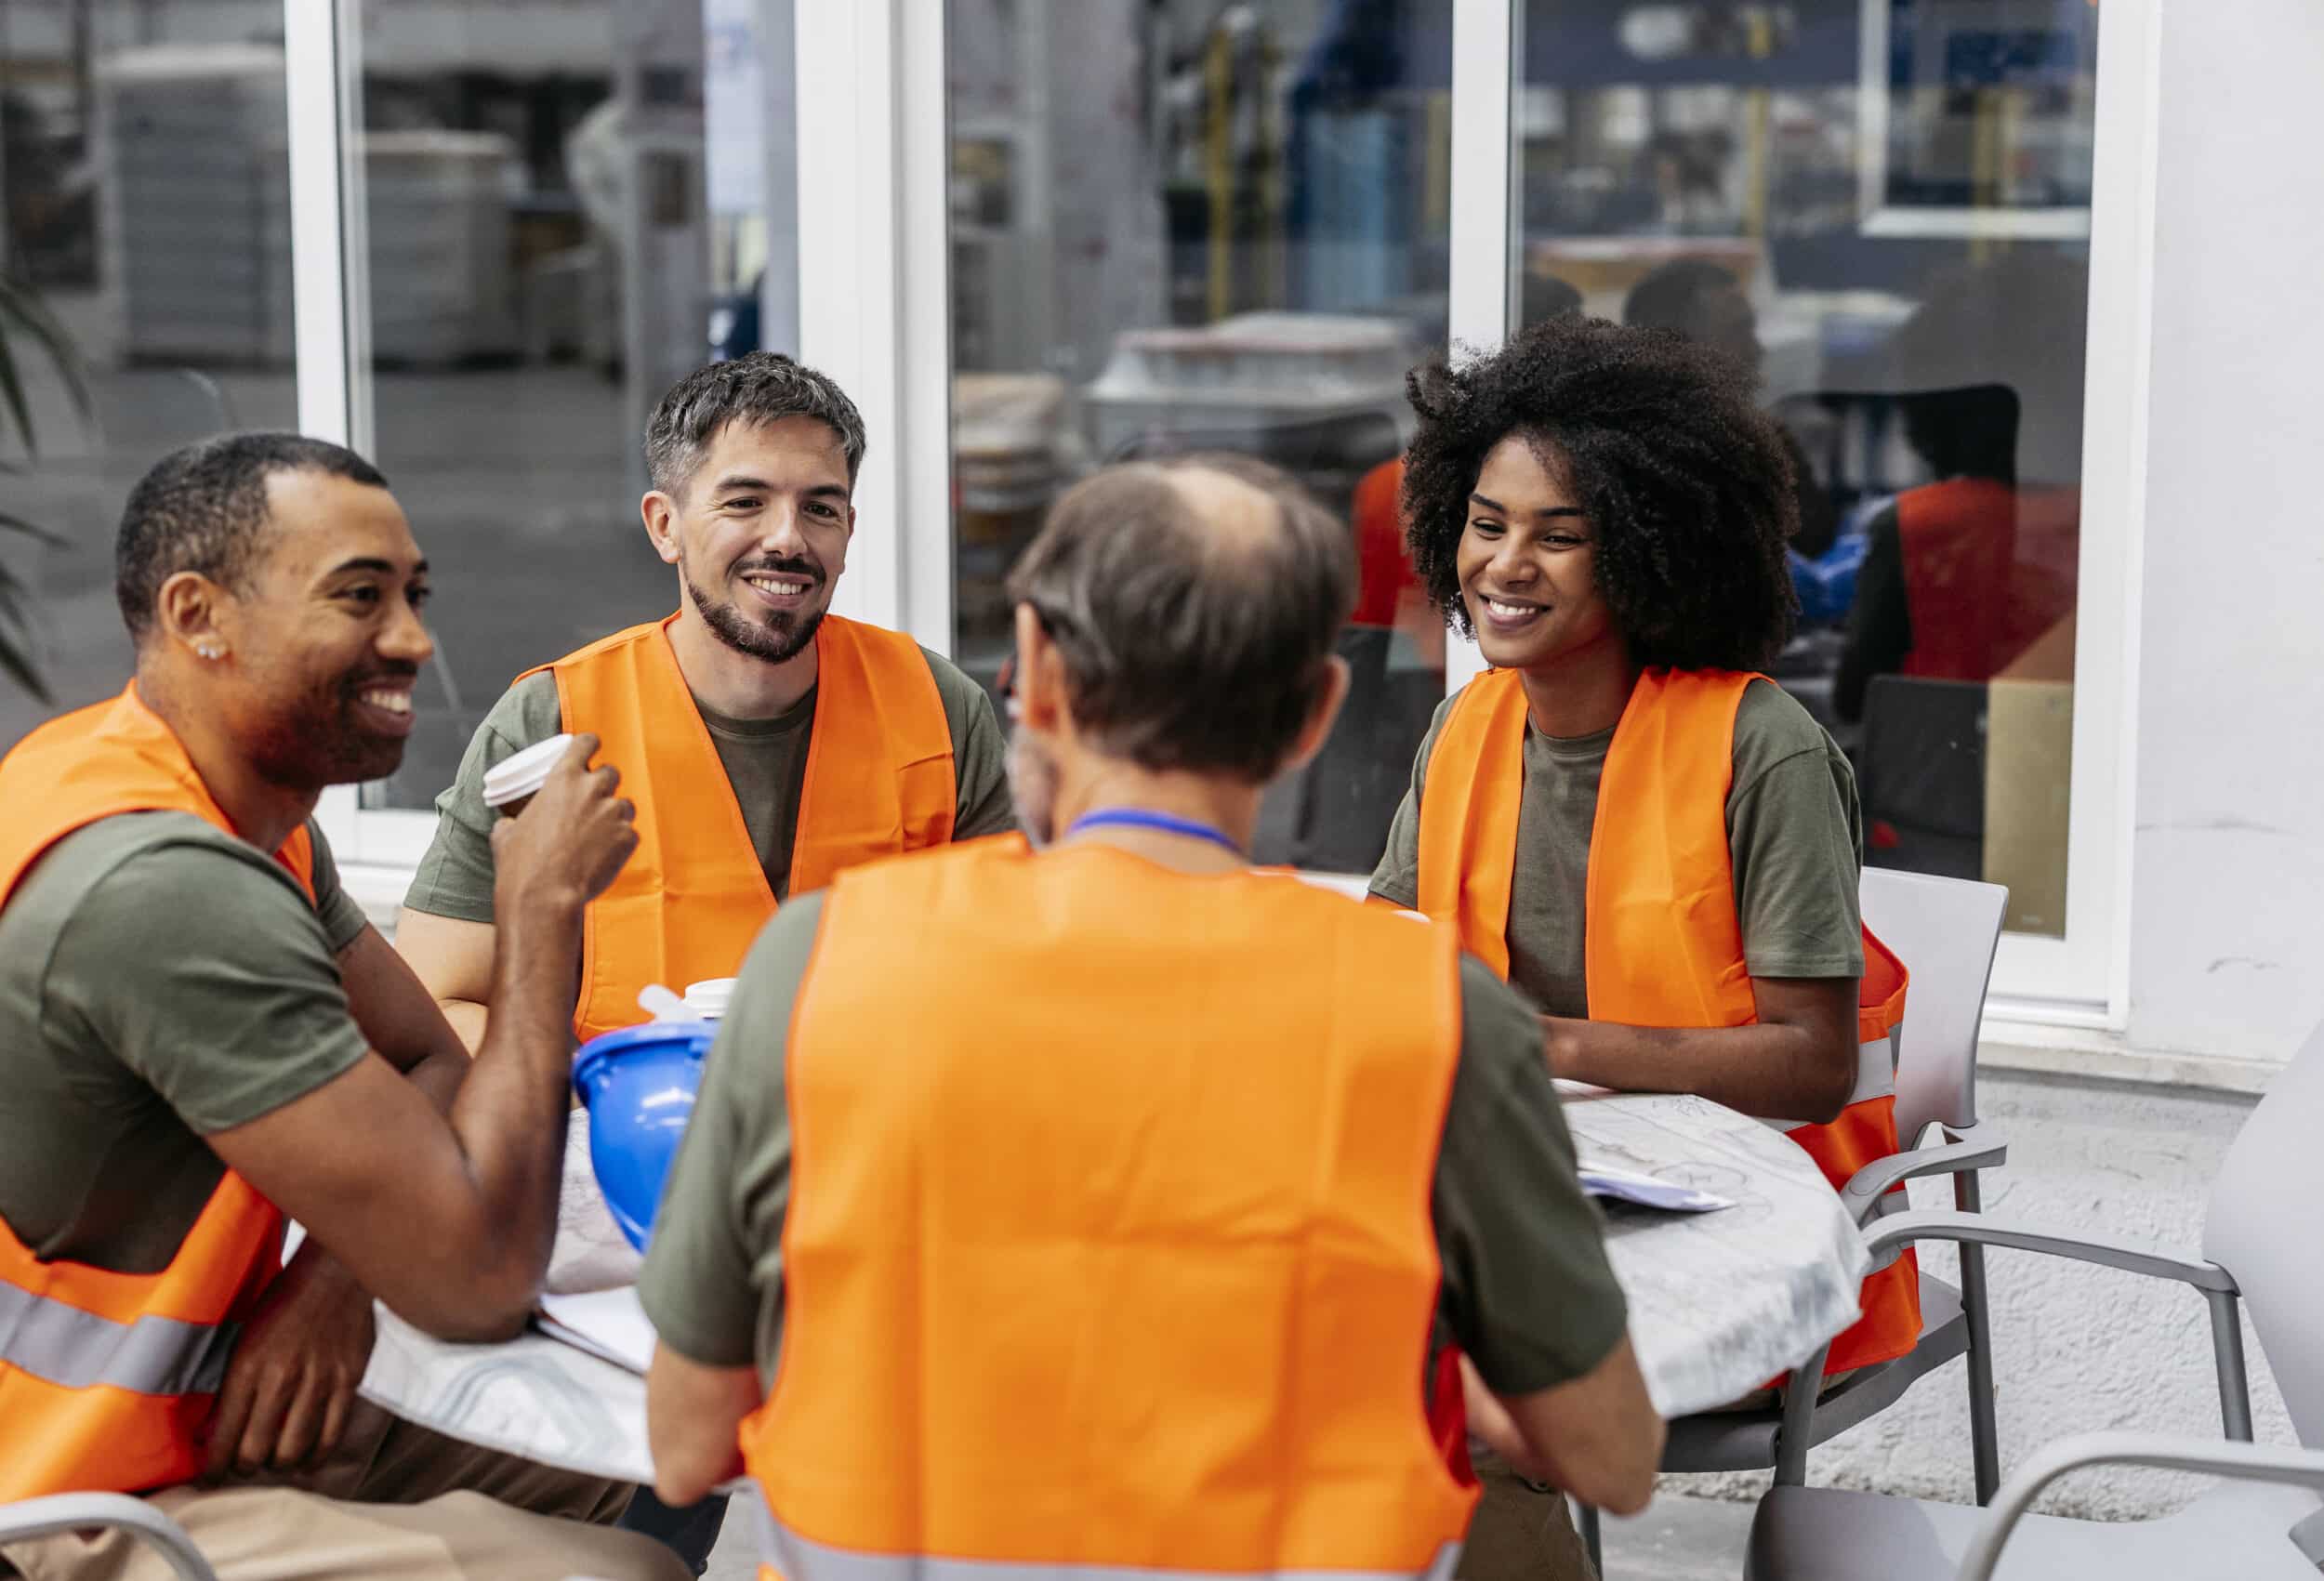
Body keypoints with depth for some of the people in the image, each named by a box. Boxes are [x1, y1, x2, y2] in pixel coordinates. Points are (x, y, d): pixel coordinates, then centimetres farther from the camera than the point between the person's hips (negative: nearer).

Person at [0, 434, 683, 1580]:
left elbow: (432, 1064, 12)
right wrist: (542, 899, -18)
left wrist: (336, 1275, -10)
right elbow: (476, 1278, -26)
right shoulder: (165, 884, -28)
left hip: (182, 1429, 10)